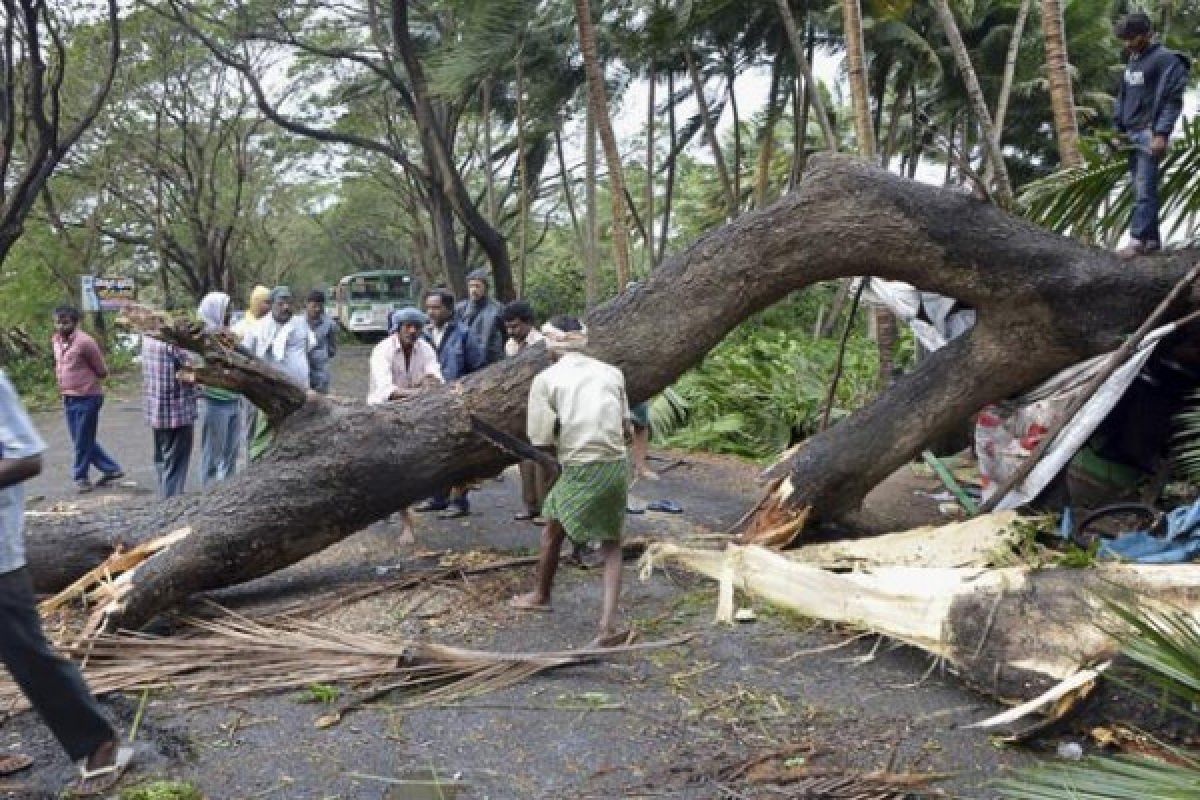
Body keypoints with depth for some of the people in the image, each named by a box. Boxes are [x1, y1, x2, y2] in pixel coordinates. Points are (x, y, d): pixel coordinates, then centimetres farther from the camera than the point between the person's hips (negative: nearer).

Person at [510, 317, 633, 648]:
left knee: (553, 529, 23)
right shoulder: (612, 373, 8)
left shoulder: (546, 379, -3)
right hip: (617, 466, 3)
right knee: (611, 544, 17)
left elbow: (541, 441, -5)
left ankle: (541, 595, 45)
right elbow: (626, 429, 12)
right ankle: (608, 624, 3)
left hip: (578, 470, -3)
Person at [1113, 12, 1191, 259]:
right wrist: (1118, 128, 14)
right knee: (1140, 189, 6)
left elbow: (1172, 100, -12)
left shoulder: (1166, 60, -7)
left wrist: (1162, 134, -19)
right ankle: (1152, 239, 10)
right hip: (1132, 134, 8)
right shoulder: (1132, 61, 17)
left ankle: (1138, 239, -15)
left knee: (1144, 190, -12)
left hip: (1150, 134, -8)